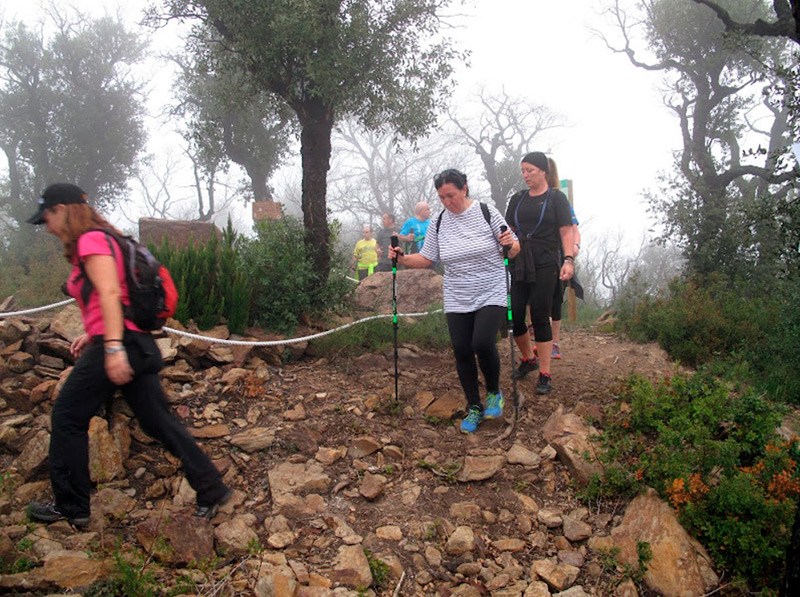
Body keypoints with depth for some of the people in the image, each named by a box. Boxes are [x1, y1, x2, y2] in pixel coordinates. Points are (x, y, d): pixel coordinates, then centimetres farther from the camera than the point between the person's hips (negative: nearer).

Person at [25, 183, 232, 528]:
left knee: (67, 418, 5)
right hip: (136, 345, 9)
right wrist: (93, 335, 24)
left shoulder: (91, 241, -8)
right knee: (158, 421, 10)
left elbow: (110, 293, -20)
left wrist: (113, 347, -28)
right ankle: (211, 489, 10)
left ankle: (71, 508, 13)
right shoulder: (103, 240, 21)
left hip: (117, 346, -9)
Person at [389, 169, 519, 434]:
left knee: (482, 343, -21)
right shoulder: (439, 224, 4)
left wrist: (510, 245, -22)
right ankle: (474, 408, 19)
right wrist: (402, 258, -6)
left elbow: (512, 250, 0)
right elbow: (426, 258, 10)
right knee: (462, 352, 1)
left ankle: (494, 393, 7)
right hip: (457, 300, 4)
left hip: (492, 293, -4)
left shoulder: (487, 212, -5)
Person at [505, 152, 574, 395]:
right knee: (513, 316, 3)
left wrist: (568, 260, -14)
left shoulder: (556, 198, 2)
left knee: (540, 318, -5)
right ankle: (528, 359, 29)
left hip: (545, 266, -4)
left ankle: (545, 375, 4)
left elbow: (566, 231, -3)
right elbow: (509, 231, 16)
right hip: (518, 265, 4)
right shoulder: (518, 199, 14)